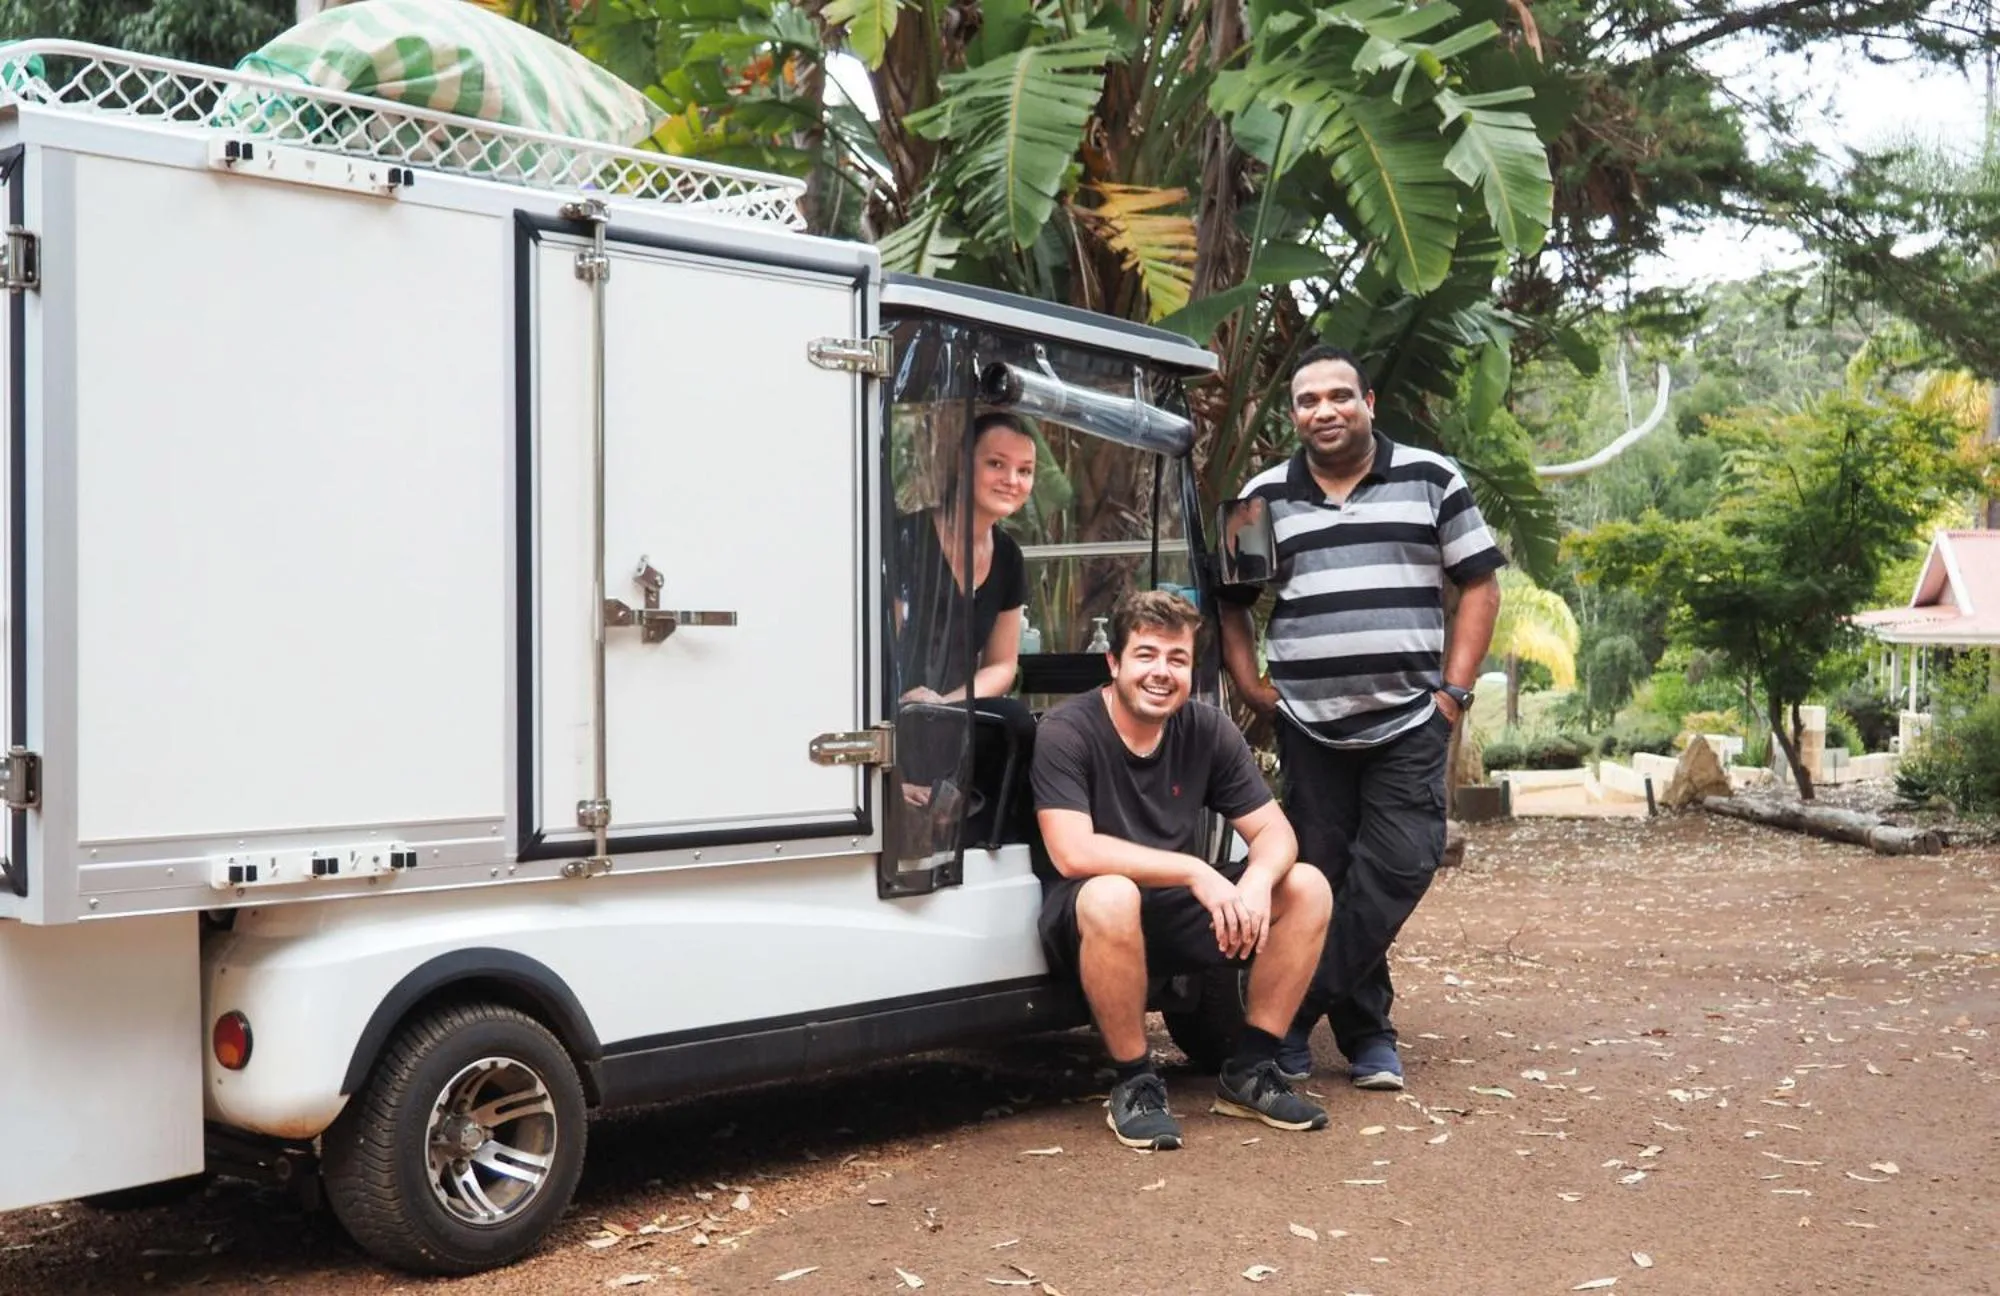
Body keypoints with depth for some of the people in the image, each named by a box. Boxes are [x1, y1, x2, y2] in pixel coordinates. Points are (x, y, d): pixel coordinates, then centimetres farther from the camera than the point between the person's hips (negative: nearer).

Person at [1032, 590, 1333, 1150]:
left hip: (1178, 915, 6)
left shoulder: (1207, 730, -1)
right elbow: (1072, 853, -29)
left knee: (1307, 888, -11)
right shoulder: (1066, 731, -17)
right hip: (1089, 920, -5)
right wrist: (1195, 871, -32)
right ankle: (1135, 1083, -19)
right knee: (1111, 897, -39)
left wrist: (1258, 880, -27)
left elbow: (1275, 832, -2)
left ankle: (1250, 1072, -1)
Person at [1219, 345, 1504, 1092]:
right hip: (1308, 727, 1)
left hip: (1409, 723, -1)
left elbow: (1479, 585, 5)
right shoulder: (1264, 497, 8)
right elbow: (1229, 602, 15)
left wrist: (1455, 691, -3)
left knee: (1399, 868, -9)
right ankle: (1367, 1032, 19)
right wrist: (1250, 687, 3)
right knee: (1321, 877, 4)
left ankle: (1292, 1016, 3)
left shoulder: (1431, 480, 4)